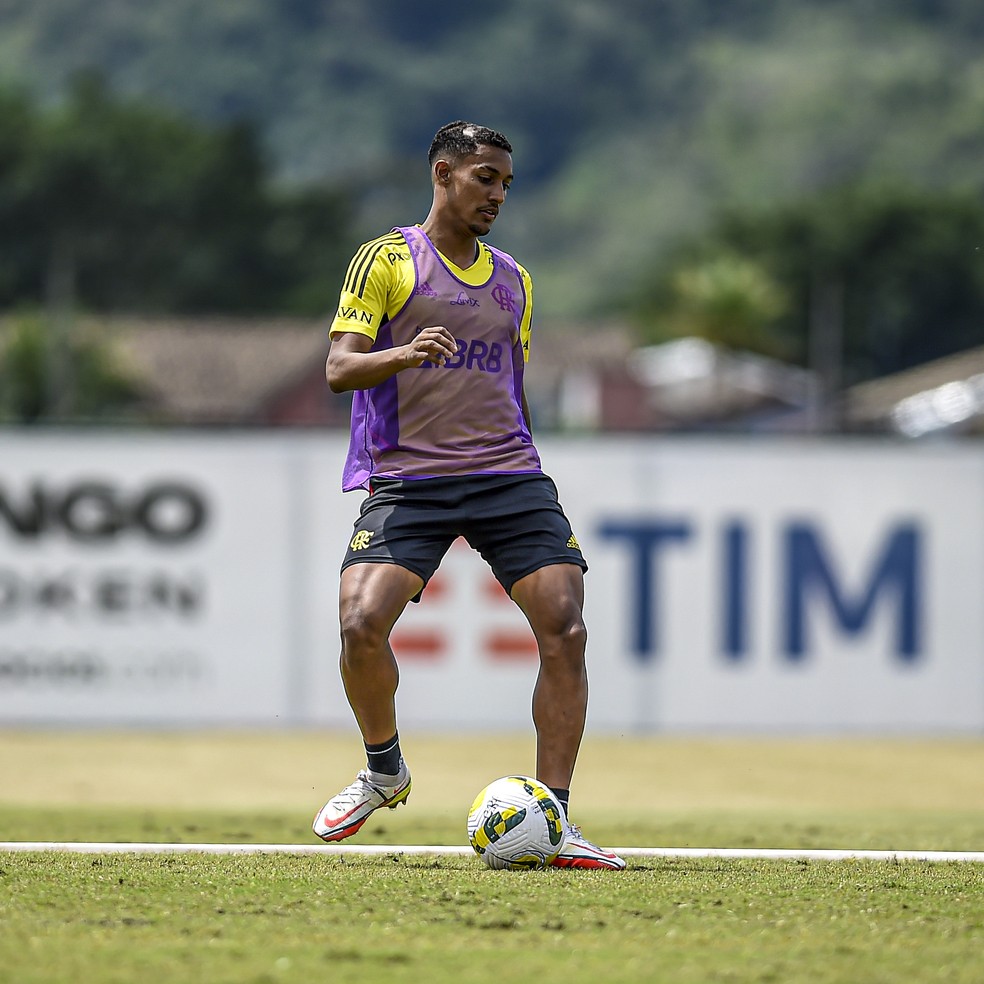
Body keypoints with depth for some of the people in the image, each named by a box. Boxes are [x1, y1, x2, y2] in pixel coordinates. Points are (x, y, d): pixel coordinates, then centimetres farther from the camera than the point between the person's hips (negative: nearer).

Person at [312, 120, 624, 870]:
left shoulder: (514, 280, 20)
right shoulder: (386, 261, 3)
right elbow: (339, 368, -6)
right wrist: (405, 354, -26)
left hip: (507, 474, 4)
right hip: (406, 479, -4)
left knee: (564, 629, -15)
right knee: (361, 624, -22)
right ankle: (385, 771, 7)